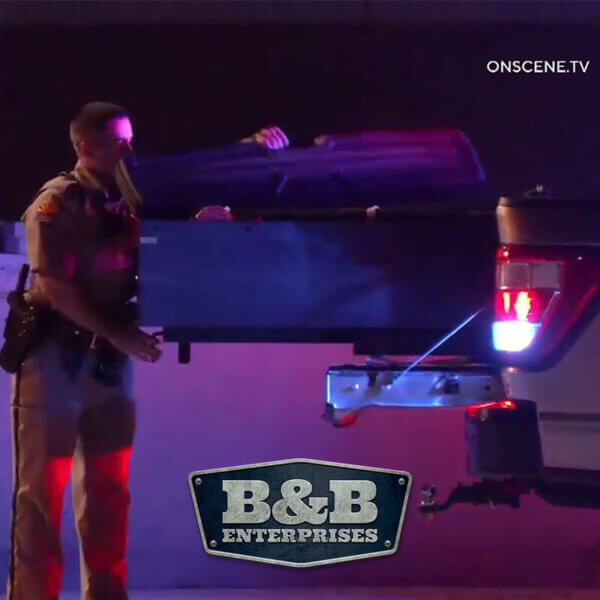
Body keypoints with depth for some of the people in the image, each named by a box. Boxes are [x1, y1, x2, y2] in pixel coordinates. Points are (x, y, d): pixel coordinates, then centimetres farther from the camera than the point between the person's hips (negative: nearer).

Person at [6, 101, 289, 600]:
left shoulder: (133, 196, 6)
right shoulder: (58, 203, -11)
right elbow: (54, 288, -18)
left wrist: (253, 147, -3)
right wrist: (120, 335, -23)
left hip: (110, 360, 6)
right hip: (55, 356, -6)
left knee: (108, 489, 9)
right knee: (42, 491, -2)